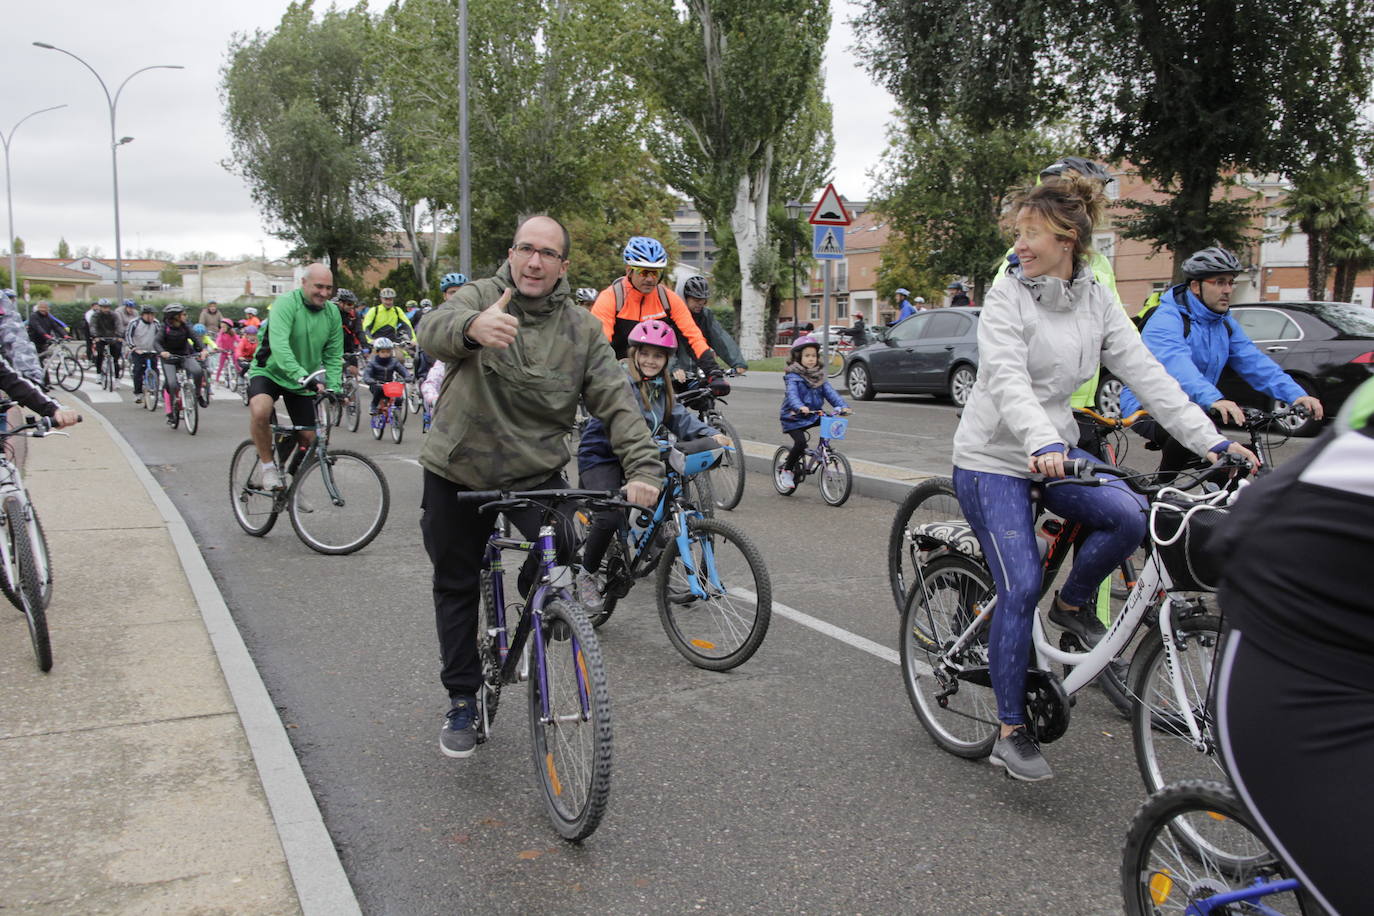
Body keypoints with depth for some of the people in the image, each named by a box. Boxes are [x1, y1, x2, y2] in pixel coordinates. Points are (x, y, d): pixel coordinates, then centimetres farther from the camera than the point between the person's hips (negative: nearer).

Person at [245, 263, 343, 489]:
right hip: (270, 371, -5)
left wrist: (333, 388, -13)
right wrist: (301, 375, -48)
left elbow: (334, 356, 2)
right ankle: (267, 465, -12)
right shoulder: (286, 303, -20)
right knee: (260, 411, -35)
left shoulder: (332, 312, -3)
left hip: (305, 381, 5)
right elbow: (279, 344, -35)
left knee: (309, 438, 3)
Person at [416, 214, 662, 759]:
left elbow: (616, 402, -8)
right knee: (456, 589, 11)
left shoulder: (582, 329, -2)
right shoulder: (479, 297, -8)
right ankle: (462, 700, 30)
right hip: (459, 473, 0)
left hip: (538, 473, 1)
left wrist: (643, 468, -24)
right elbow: (434, 331, -31)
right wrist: (473, 327, -55)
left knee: (561, 567, -20)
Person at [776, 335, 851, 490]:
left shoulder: (819, 376, 9)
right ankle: (786, 470, -1)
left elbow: (830, 392, -2)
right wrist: (800, 407, -47)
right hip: (794, 417, -5)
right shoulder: (792, 376, -9)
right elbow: (792, 394, -27)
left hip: (813, 415, 5)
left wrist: (842, 406, -19)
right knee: (800, 442, -23)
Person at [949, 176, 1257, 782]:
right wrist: (1041, 444, -45)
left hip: (1057, 448, 5)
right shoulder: (1007, 296, -13)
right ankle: (1010, 731, 3)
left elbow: (1145, 374, -2)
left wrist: (1211, 441, -10)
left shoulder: (1096, 300, 2)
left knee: (1129, 517, -24)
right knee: (1020, 588, -12)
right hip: (994, 458, -4)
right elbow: (1008, 381, -28)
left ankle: (1071, 604, 7)